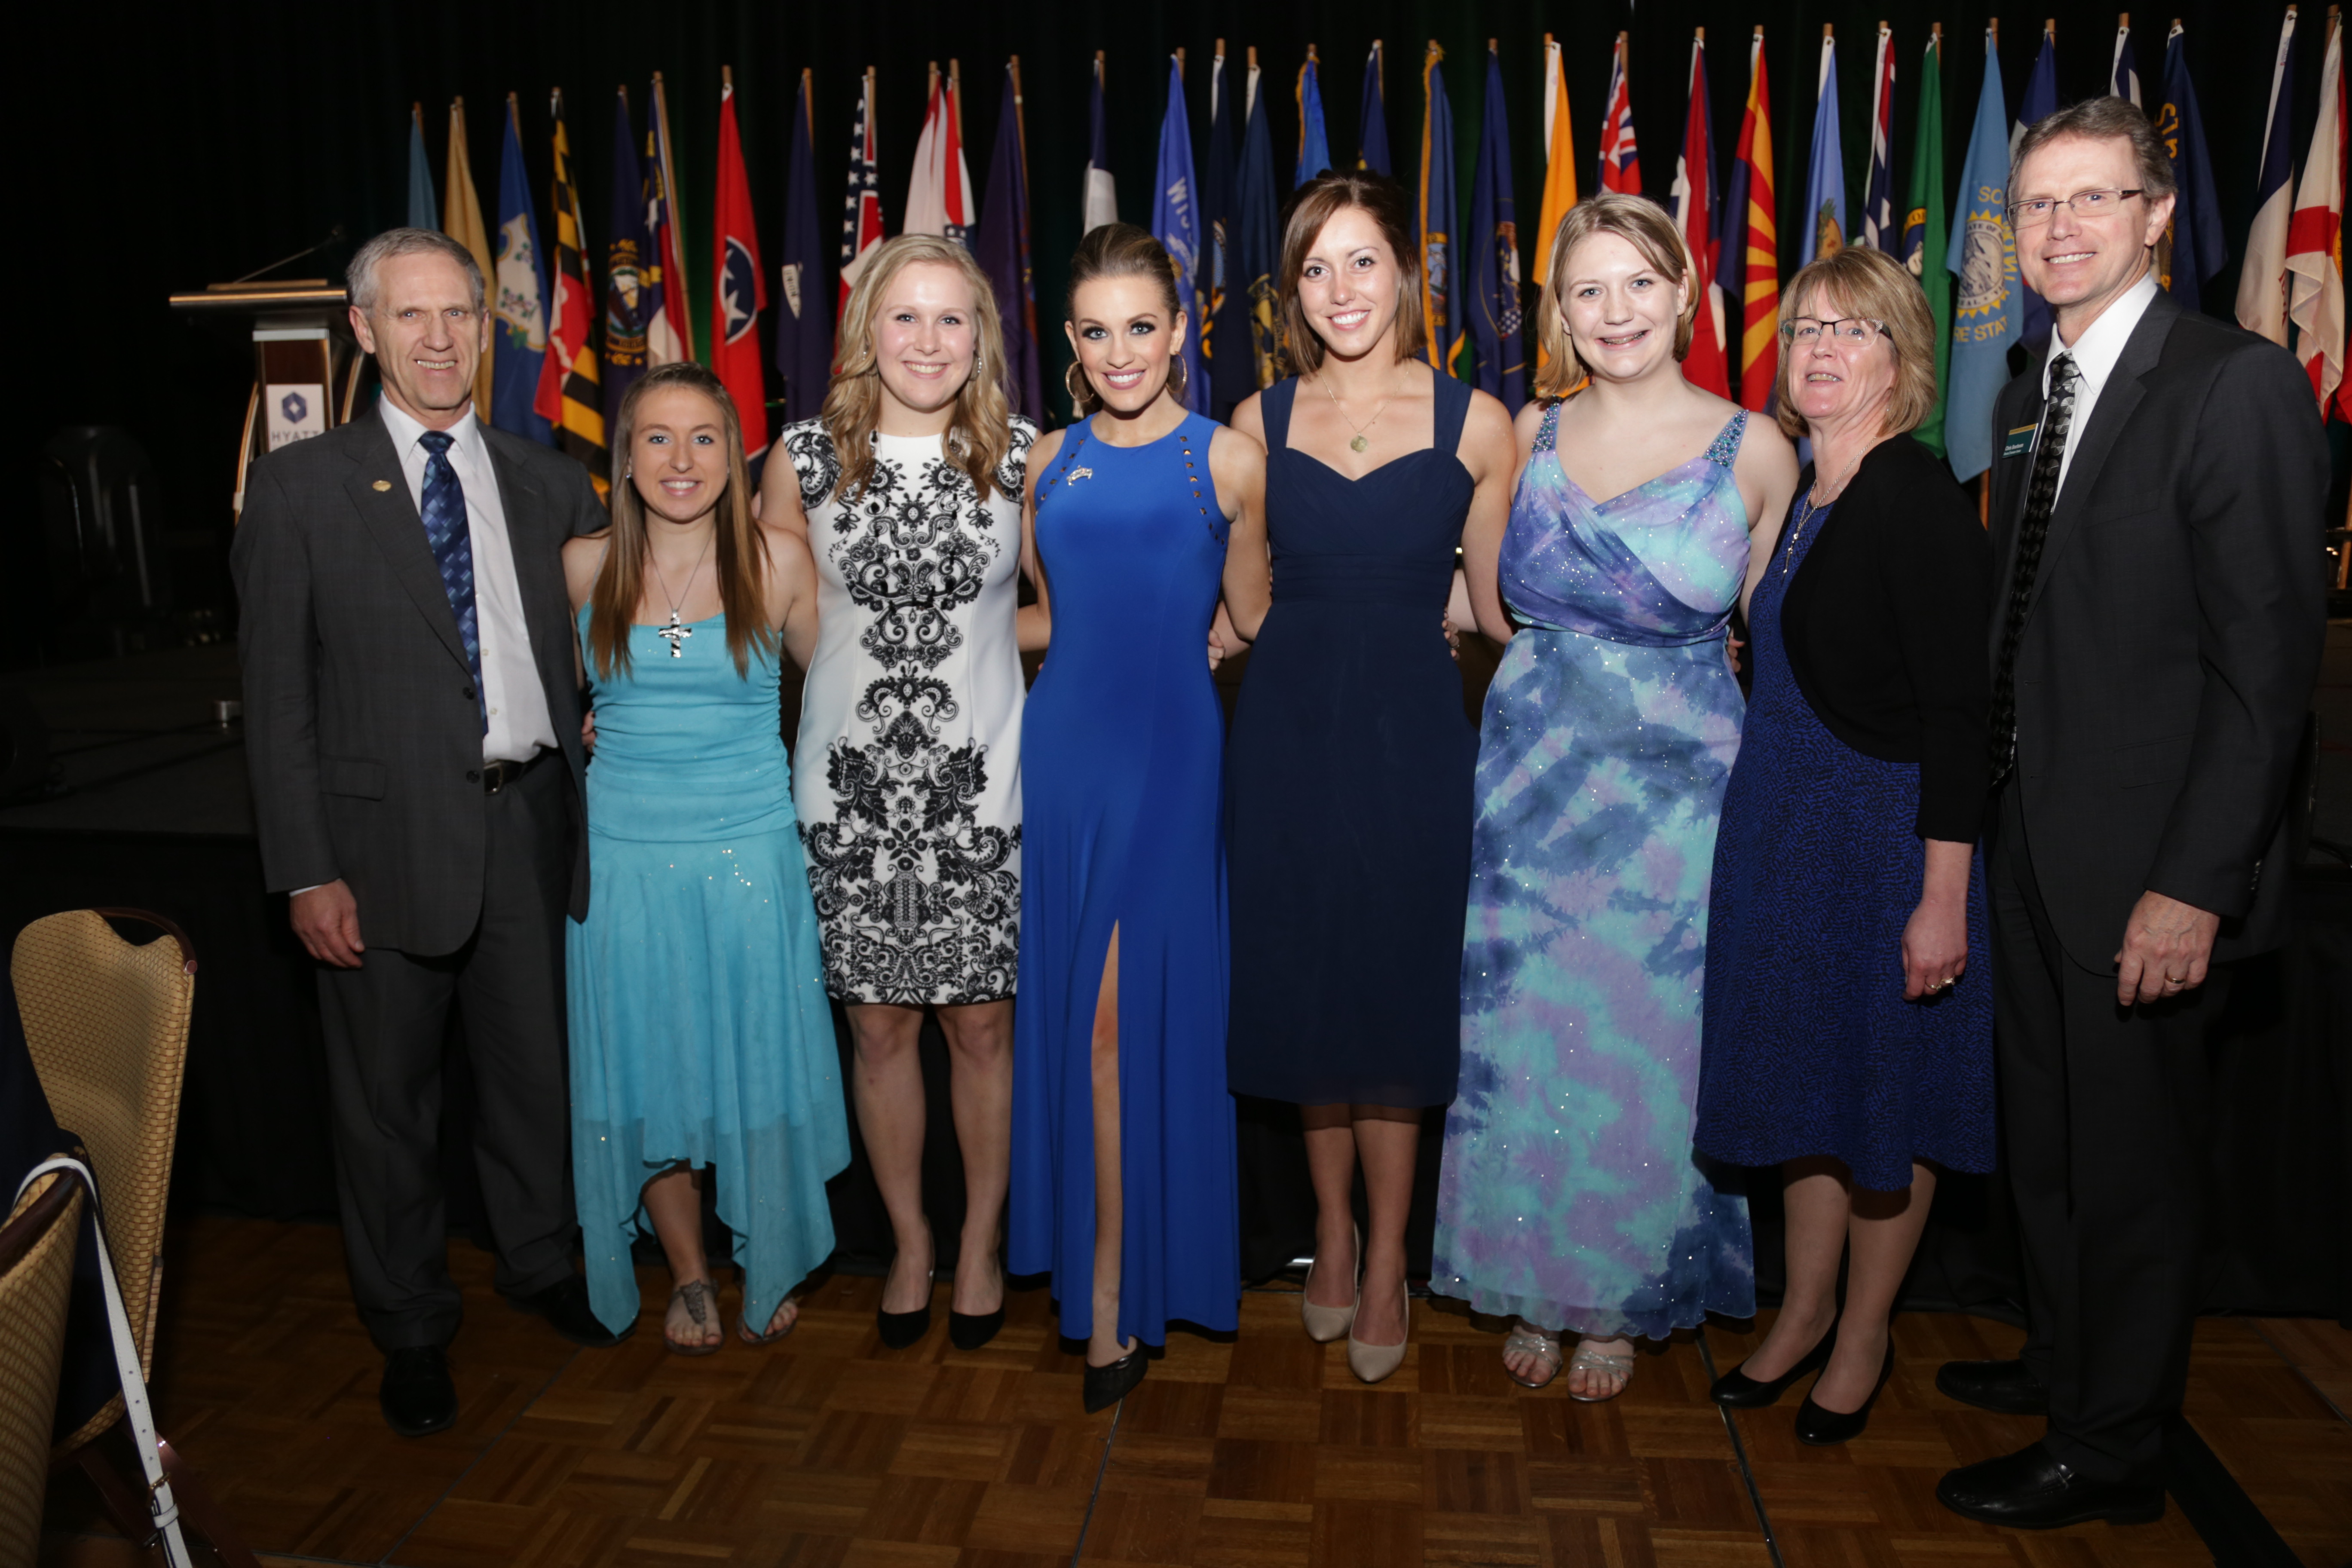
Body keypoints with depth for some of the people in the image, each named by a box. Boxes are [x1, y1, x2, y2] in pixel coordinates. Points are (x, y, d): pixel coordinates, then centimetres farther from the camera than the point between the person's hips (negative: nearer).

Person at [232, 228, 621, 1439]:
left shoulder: (546, 483, 8)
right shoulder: (298, 488, -2)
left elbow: (581, 643, 16)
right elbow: (276, 695, -5)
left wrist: (589, 736, 2)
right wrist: (306, 870, -9)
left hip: (526, 819, 3)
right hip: (387, 835, -3)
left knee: (534, 1067, 17)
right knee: (387, 1098, 10)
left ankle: (539, 1262, 40)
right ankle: (411, 1328, 30)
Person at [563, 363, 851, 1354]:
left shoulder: (778, 561, -4)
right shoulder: (584, 567, 1)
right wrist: (580, 739, 4)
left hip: (750, 851, -1)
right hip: (625, 855, 2)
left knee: (757, 1061, 7)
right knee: (645, 1069, 9)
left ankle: (768, 1272, 29)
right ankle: (688, 1279, 30)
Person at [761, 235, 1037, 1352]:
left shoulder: (1021, 458, 0)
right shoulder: (806, 458, 0)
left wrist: (970, 638, 0)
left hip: (981, 784, 0)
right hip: (850, 786, 1)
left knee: (981, 1022, 6)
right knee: (880, 1026, 9)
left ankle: (981, 1241, 28)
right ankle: (910, 1244, 29)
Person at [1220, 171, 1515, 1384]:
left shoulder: (1473, 422, -2)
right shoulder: (1260, 422, 3)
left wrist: (1406, 612, -8)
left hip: (1413, 735, -2)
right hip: (1288, 730, 2)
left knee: (1396, 993, 5)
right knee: (1304, 987, 10)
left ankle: (1385, 1261, 23)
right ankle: (1332, 1230, 32)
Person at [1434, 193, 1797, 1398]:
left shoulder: (1755, 449, -4)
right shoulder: (1529, 435, 3)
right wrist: (1569, 665, 7)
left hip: (1677, 794, -2)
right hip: (1531, 778, 2)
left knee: (1649, 1040, 7)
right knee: (1523, 1031, 9)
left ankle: (1625, 1300, 30)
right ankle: (1534, 1284, 30)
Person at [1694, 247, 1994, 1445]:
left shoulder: (1918, 500, -15)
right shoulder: (1794, 494, 7)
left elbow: (1961, 713, -19)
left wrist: (1944, 898, -22)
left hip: (1887, 838, -7)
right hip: (1782, 833, 7)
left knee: (1885, 1087, 9)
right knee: (1805, 1074, 17)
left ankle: (1863, 1336, 29)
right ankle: (1803, 1312, 35)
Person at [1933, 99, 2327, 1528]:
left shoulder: (2239, 384, -12)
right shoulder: (2028, 396, 12)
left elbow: (2271, 657, -17)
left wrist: (2194, 883, -21)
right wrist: (1994, 812, 8)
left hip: (2146, 865, -7)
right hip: (2034, 841, 7)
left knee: (2134, 1157, 8)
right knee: (2043, 1133, 20)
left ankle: (2111, 1453, 26)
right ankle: (2062, 1362, 41)